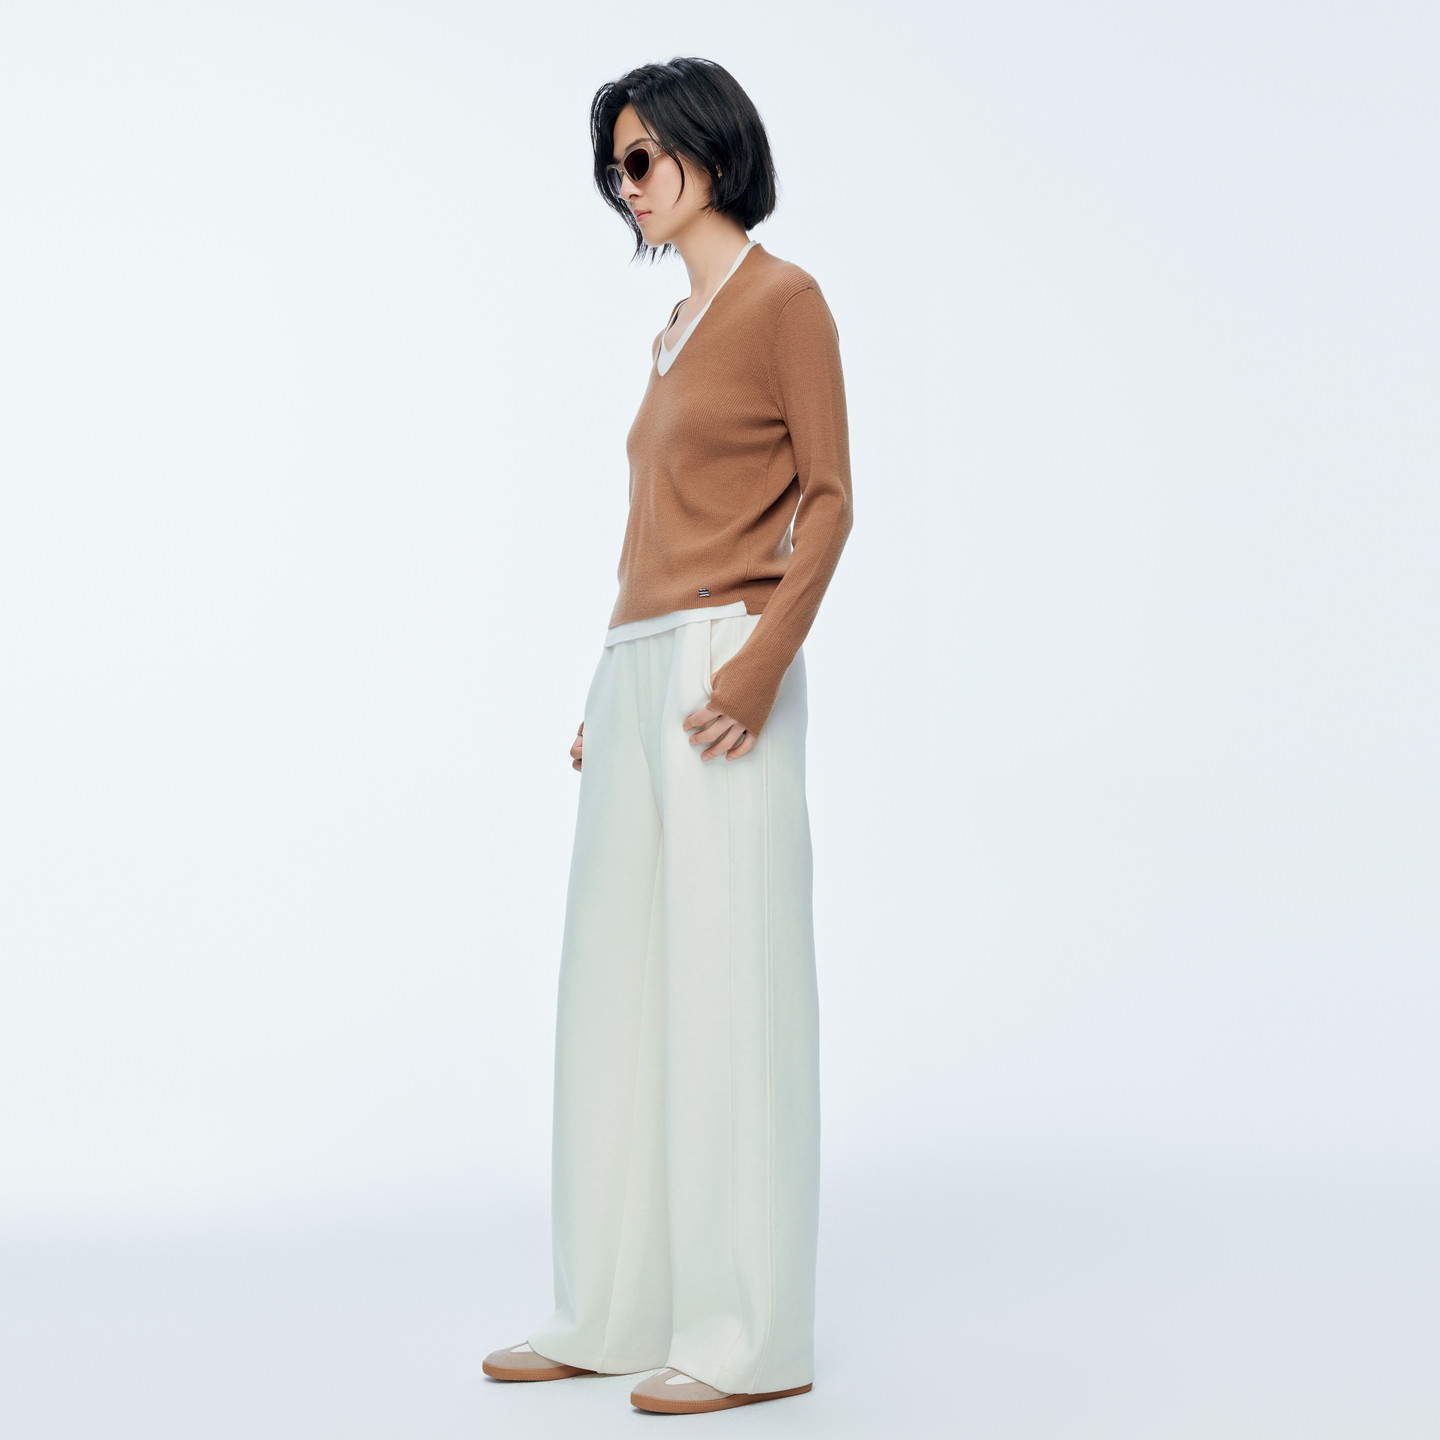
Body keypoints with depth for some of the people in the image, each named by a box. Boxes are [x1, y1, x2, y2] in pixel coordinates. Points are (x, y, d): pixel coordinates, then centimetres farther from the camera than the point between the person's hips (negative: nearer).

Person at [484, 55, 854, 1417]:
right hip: (637, 672, 9)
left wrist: (764, 658, -21)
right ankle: (615, 1312, 16)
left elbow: (829, 496, -8)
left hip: (722, 668, -9)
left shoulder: (784, 298, -2)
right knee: (614, 989, 8)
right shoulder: (677, 327, 22)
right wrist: (606, 690, 19)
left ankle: (752, 1334, -1)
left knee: (728, 991, -8)